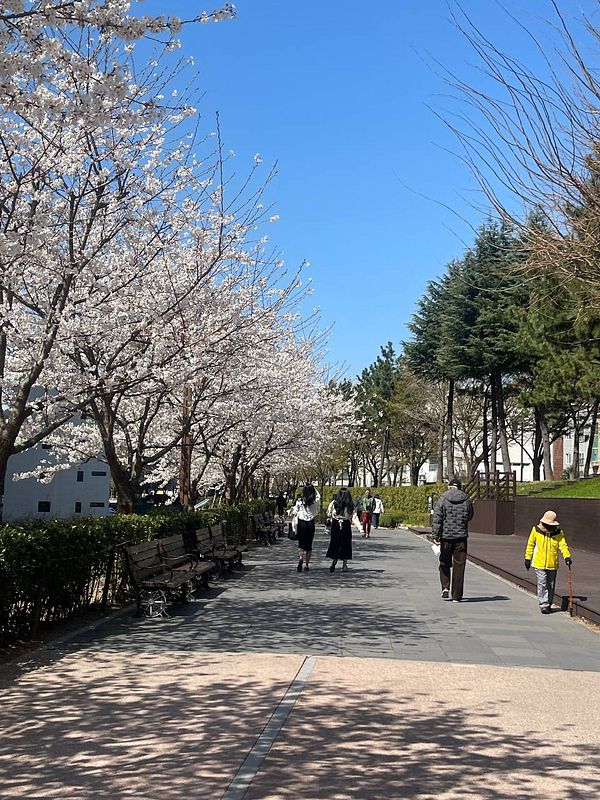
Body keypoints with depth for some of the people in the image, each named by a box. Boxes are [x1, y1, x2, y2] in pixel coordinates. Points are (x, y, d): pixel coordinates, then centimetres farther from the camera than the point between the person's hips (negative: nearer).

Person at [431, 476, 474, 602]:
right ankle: (456, 596, 7)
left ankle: (445, 587, 5)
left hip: (445, 536, -1)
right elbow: (470, 517, 16)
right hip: (461, 538, 1)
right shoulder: (466, 501, 1)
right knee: (459, 566, 5)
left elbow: (436, 519, -10)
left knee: (444, 563, 18)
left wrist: (435, 536, -8)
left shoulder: (442, 500, -5)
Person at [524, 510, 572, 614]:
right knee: (542, 585, -7)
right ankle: (543, 605, -2)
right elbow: (530, 544, 5)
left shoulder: (558, 533, -2)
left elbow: (563, 545, -11)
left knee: (550, 586, 10)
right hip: (539, 563, -2)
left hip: (553, 564, 2)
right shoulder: (536, 530, -4)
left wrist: (567, 556, -28)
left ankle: (548, 605, 22)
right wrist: (528, 558, 7)